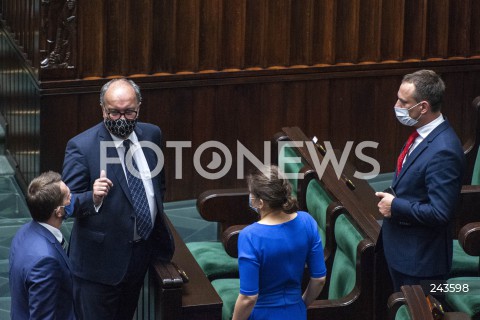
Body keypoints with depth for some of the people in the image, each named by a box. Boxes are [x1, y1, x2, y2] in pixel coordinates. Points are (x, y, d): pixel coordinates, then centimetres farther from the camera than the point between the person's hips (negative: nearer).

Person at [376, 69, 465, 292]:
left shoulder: (443, 150, -27)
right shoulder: (422, 135, 4)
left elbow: (439, 213, -28)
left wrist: (395, 206, -19)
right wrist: (391, 198, 4)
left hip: (420, 258, -9)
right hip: (400, 248, 9)